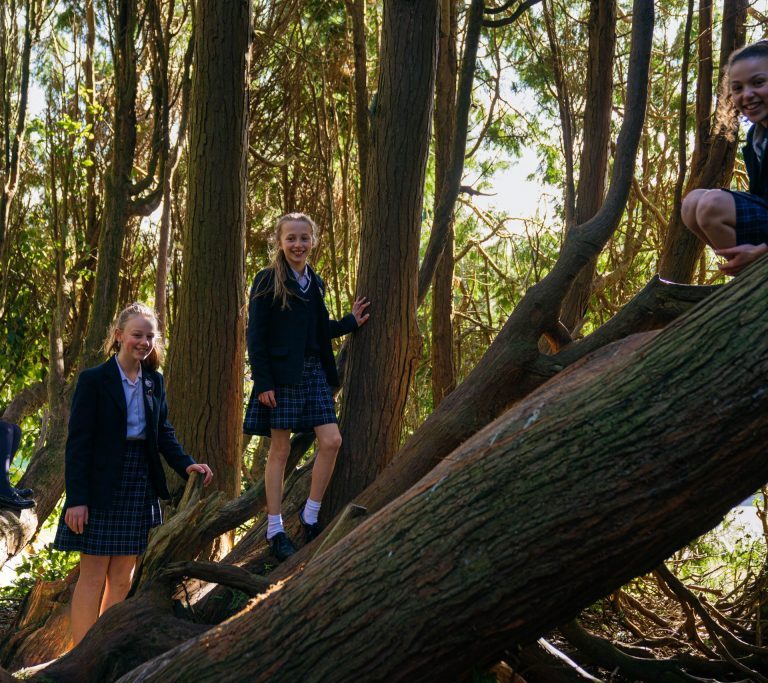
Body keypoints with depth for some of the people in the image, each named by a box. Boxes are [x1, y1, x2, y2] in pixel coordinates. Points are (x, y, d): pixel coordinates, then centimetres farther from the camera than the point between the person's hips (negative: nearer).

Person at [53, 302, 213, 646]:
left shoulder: (154, 382, 9)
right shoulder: (94, 380, -8)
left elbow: (163, 432, 12)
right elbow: (78, 442, -11)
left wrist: (186, 464, -7)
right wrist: (76, 498, -16)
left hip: (139, 486, 6)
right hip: (100, 486, -6)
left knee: (122, 576, 8)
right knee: (93, 575, -2)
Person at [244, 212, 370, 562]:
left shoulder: (315, 283, 13)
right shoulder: (267, 281, -5)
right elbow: (256, 336, -8)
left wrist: (350, 322, 9)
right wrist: (263, 382, -14)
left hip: (313, 372, 6)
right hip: (280, 375, -6)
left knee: (331, 441, -3)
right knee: (280, 448, -1)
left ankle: (310, 513, 13)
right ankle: (275, 530, 8)